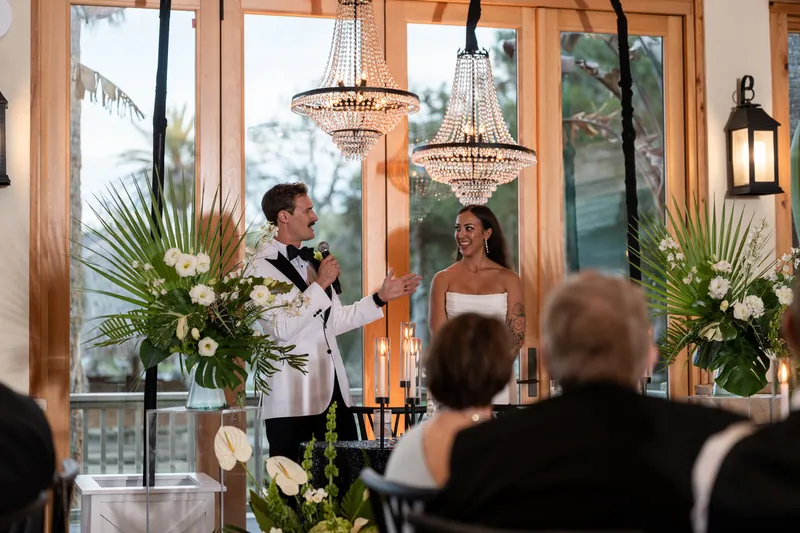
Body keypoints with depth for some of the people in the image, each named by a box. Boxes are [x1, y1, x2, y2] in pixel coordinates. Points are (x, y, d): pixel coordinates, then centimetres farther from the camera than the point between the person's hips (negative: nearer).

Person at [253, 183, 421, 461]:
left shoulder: (311, 260, 15)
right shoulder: (262, 266, -8)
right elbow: (283, 328, -18)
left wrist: (381, 297, 16)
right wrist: (320, 284, -15)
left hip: (333, 390, 7)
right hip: (292, 398, -7)